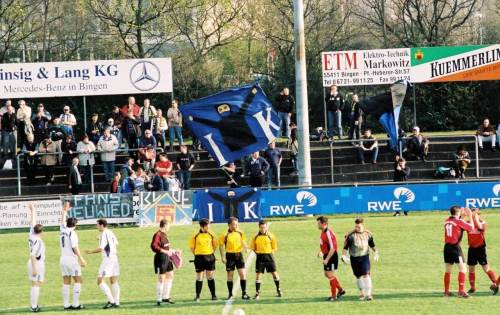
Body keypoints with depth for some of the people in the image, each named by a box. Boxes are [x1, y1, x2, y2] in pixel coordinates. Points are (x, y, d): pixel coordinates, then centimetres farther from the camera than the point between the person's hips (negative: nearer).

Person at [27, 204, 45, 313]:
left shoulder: (32, 236, 4)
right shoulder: (38, 241, -18)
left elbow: (33, 222, 16)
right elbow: (32, 255, -23)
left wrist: (32, 210, 28)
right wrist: (34, 269, -25)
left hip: (33, 263, 9)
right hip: (37, 264, -9)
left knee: (34, 285, 15)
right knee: (36, 285, -6)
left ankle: (33, 305, 18)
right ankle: (34, 306, -6)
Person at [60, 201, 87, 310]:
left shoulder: (63, 230, 9)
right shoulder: (72, 233, -9)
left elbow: (63, 221, 30)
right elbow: (75, 247, -16)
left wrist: (65, 211, 43)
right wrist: (81, 259, -15)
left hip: (63, 259, 7)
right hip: (72, 258, -7)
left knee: (66, 282, 7)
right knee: (78, 281, -1)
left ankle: (66, 304, 5)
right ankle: (76, 304, -6)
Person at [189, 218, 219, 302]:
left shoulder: (211, 235, 1)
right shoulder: (195, 236, -5)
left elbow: (215, 245, 13)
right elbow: (192, 247, 5)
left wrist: (211, 253, 9)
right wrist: (197, 255, 3)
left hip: (209, 257, 1)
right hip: (199, 257, -1)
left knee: (210, 276, 6)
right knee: (199, 277, 0)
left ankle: (213, 295, 13)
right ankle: (197, 296, 5)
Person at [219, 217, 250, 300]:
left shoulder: (240, 233, 4)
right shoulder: (225, 235, -8)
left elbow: (243, 242, 15)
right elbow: (221, 246, -4)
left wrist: (246, 248, -5)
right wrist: (223, 257, -10)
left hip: (239, 255, 3)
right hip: (230, 256, -3)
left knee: (243, 274, -4)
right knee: (230, 275, 5)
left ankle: (244, 293, 2)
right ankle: (230, 294, 14)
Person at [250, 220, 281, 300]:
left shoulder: (271, 236, -1)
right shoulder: (256, 237, 0)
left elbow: (275, 247, 5)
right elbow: (253, 248, 8)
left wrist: (270, 253, -5)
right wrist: (258, 253, -1)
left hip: (269, 256, 0)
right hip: (260, 257, 0)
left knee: (274, 273, 6)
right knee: (258, 275, -4)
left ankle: (278, 290, 24)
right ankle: (257, 293, 2)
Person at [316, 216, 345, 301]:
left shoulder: (329, 233, -22)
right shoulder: (323, 233, 8)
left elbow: (332, 248, -25)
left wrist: (327, 259, -25)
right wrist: (321, 252, 11)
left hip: (331, 256, -10)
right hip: (326, 256, 10)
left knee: (330, 275, -3)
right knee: (327, 274, 16)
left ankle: (334, 296, 7)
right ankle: (341, 290, 28)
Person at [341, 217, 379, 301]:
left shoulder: (368, 234, 1)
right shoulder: (351, 235, -7)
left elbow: (372, 245, 17)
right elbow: (346, 246, -3)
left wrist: (376, 252, 6)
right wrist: (343, 256, -13)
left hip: (364, 257, 0)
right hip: (354, 258, 0)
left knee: (366, 275, -14)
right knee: (358, 276, 10)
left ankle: (368, 293, -15)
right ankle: (362, 293, 29)